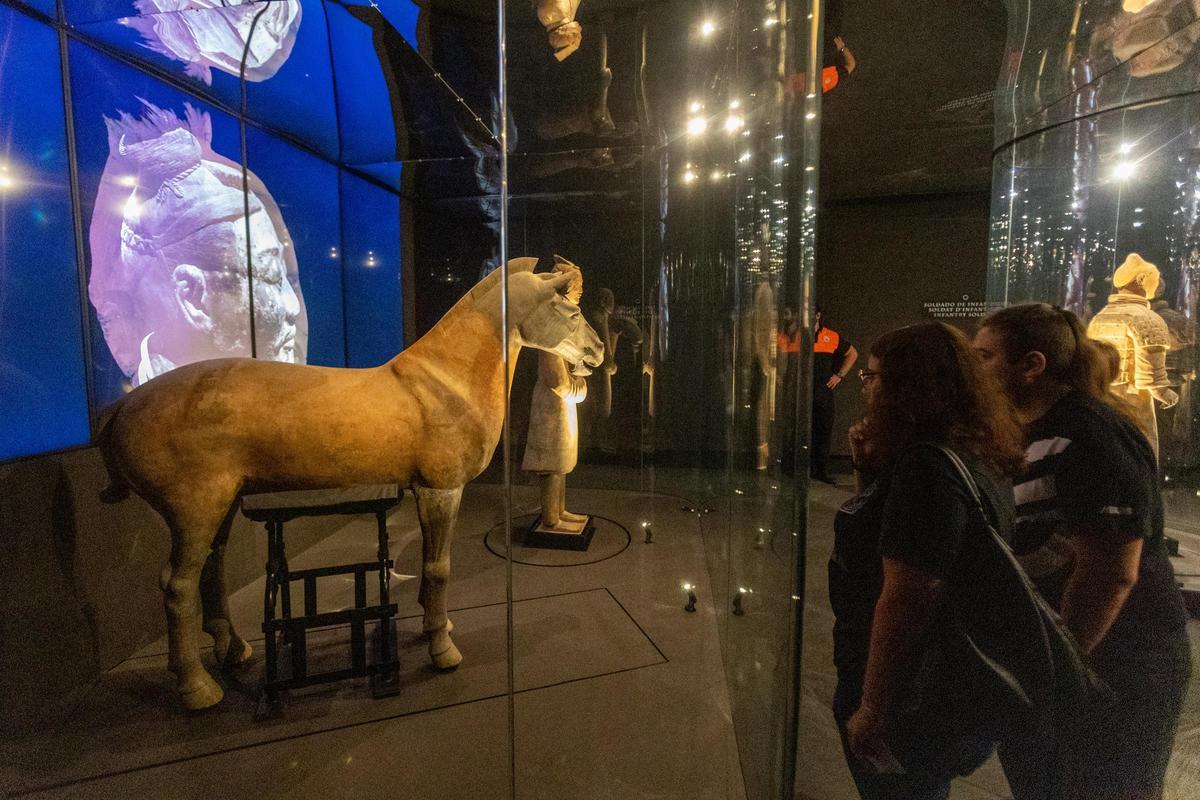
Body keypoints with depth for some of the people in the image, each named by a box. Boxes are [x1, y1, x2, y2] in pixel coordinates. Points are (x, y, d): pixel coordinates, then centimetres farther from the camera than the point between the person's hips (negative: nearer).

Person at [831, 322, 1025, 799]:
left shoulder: (926, 468, -28)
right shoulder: (970, 454, 4)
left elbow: (906, 601, -29)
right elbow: (884, 529, 15)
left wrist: (872, 707, -21)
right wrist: (870, 469, -1)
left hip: (910, 700, -9)